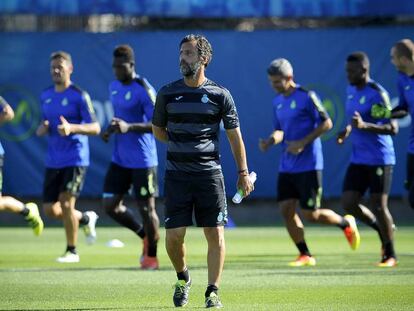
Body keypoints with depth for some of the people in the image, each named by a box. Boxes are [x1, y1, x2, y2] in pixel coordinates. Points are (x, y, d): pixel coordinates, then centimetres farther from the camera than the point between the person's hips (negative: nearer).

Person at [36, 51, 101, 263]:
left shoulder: (79, 96, -9)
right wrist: (42, 129, -3)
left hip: (75, 158, -6)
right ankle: (85, 219, 32)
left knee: (66, 202, -14)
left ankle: (72, 251, 2)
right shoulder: (46, 96, 11)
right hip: (53, 160, 7)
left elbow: (95, 128, -11)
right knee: (50, 209, 5)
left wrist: (72, 128, -27)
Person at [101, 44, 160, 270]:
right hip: (120, 158, 8)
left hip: (142, 161, -8)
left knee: (146, 209, -1)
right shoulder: (114, 87, 10)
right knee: (110, 206, 4)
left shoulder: (144, 90, -15)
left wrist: (129, 127, -31)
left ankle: (151, 255, 15)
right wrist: (110, 130, 5)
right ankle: (146, 236, 26)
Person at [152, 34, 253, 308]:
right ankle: (183, 278, 23)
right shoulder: (168, 93, 4)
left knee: (215, 234, -5)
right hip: (176, 174, 1)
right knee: (173, 236, -4)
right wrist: (180, 144, 11)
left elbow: (234, 135, 7)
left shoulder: (220, 95, 1)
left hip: (210, 173, -1)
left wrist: (244, 172, 7)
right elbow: (158, 129, 19)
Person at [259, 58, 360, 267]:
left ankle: (346, 224, 21)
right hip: (286, 167, 7)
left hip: (308, 165, -7)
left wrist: (303, 142, -18)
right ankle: (305, 255, 8)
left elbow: (326, 123, -10)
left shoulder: (307, 97, -11)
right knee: (286, 209, -2)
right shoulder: (277, 102, 11)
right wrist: (270, 142, -2)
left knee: (310, 214, -6)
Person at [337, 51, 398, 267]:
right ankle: (382, 229, 22)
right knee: (348, 203, -2)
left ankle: (390, 254, 11)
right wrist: (347, 130, 7)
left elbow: (393, 128, -20)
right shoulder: (351, 91, 9)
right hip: (358, 159, 7)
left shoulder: (377, 94, -16)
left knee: (378, 205, -5)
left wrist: (364, 126, -31)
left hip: (379, 159, -7)